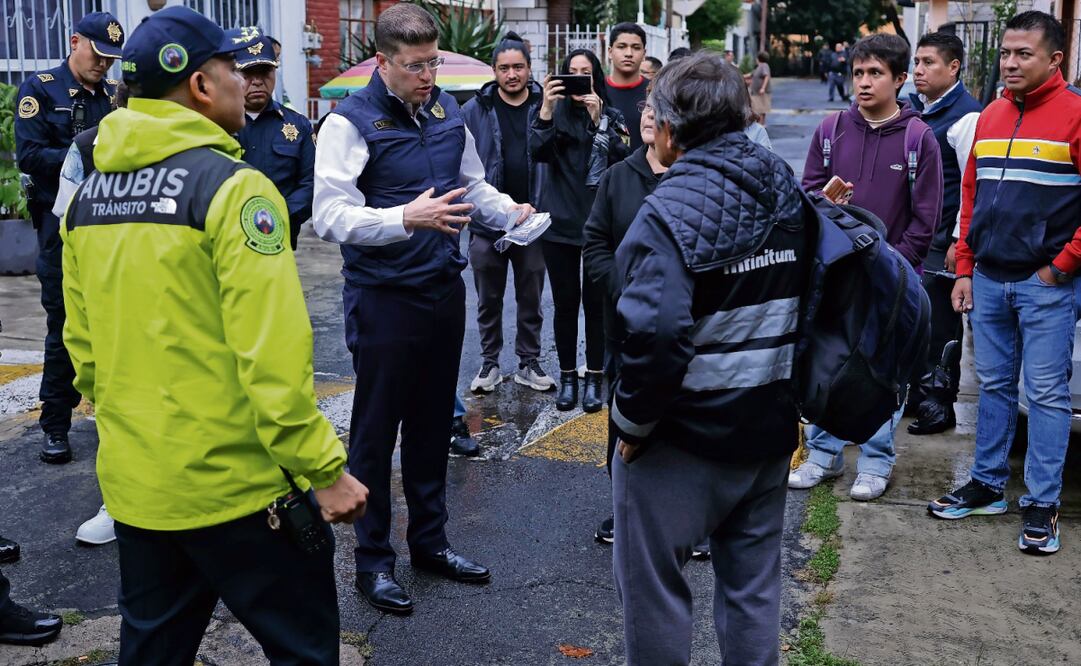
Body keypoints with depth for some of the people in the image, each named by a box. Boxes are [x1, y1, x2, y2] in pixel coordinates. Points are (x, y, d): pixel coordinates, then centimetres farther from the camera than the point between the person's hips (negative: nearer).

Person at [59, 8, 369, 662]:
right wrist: (323, 469, -16)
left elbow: (81, 343, 12)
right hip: (234, 485, -7)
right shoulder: (233, 185, -16)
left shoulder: (88, 194, 7)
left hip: (132, 484, 8)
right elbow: (272, 352, -22)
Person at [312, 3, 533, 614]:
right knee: (375, 432, 5)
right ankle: (373, 560, 19)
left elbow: (473, 184, 20)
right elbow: (331, 216, -22)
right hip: (383, 299, -6)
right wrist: (407, 219, -32)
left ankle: (430, 541, 32)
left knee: (432, 423, 17)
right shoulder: (352, 121, -13)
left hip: (444, 290, 6)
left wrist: (512, 210, 5)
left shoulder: (447, 111, 7)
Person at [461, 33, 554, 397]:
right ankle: (489, 364, 24)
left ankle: (529, 363, 24)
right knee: (489, 300, 11)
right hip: (486, 221, 0)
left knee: (531, 299, 12)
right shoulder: (475, 110, -1)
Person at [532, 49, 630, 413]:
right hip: (559, 223, 1)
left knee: (595, 302, 4)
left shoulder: (611, 117, 6)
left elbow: (621, 158, -11)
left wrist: (597, 119, -20)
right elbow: (538, 152, -11)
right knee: (565, 302, 5)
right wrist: (546, 107, -22)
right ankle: (568, 377, 17)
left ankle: (595, 378, 15)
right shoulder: (555, 113, 6)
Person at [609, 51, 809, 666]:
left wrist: (631, 420, -15)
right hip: (769, 429, 7)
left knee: (654, 583, 10)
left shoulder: (673, 210, -19)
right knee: (754, 582, 18)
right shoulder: (788, 192, 4)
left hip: (683, 437, -7)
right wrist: (792, 397, 16)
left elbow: (657, 334, -29)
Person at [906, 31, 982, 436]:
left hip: (941, 242, -8)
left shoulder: (965, 116, -12)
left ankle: (939, 404, 12)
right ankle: (918, 392, 26)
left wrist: (959, 242, -14)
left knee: (940, 325, 1)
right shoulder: (913, 108, 13)